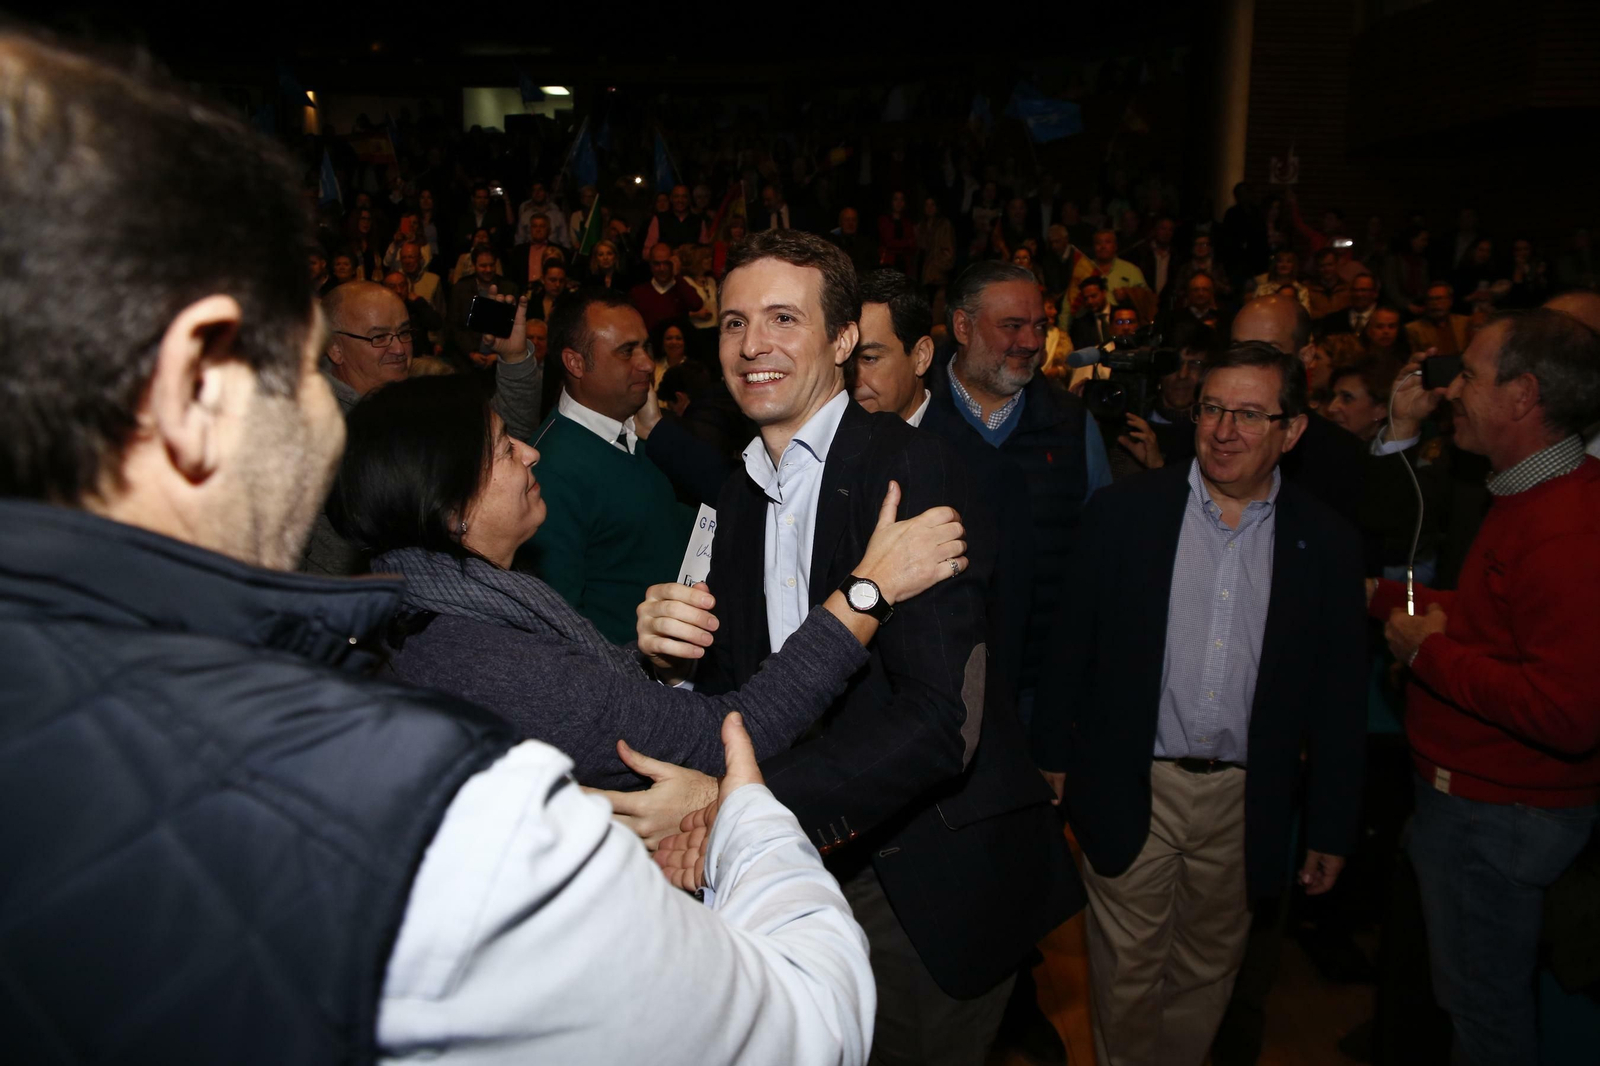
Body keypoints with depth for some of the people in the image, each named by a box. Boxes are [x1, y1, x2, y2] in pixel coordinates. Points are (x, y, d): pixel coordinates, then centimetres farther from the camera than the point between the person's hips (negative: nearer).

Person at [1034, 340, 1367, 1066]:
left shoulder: (1326, 544, -1)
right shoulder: (1123, 511, -5)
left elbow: (1339, 697, 2)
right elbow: (1069, 642, -2)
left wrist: (1331, 828, 4)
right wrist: (1052, 757, -2)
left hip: (1245, 805, 2)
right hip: (1129, 792, -1)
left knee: (1208, 971, 19)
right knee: (1127, 974, 13)